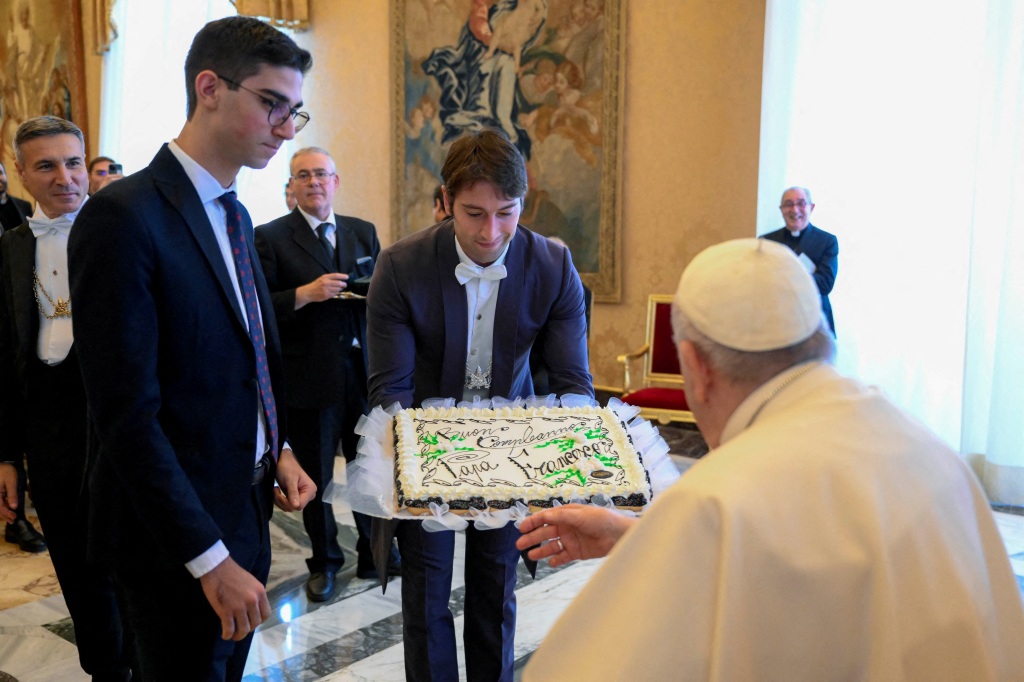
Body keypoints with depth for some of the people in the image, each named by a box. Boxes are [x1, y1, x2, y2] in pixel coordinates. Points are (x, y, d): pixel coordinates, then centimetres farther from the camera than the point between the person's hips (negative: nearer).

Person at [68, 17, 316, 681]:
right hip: (177, 535, -8)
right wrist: (210, 558, -20)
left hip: (246, 509, 8)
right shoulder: (125, 218, -20)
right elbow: (127, 413, -23)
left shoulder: (236, 216, 8)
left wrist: (277, 450, 3)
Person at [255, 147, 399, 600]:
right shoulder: (270, 237, -2)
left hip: (365, 371, 3)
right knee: (314, 476, 11)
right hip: (309, 379, -3)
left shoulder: (364, 233, 12)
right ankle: (324, 562, 30)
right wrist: (305, 294, -22)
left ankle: (374, 553, 31)